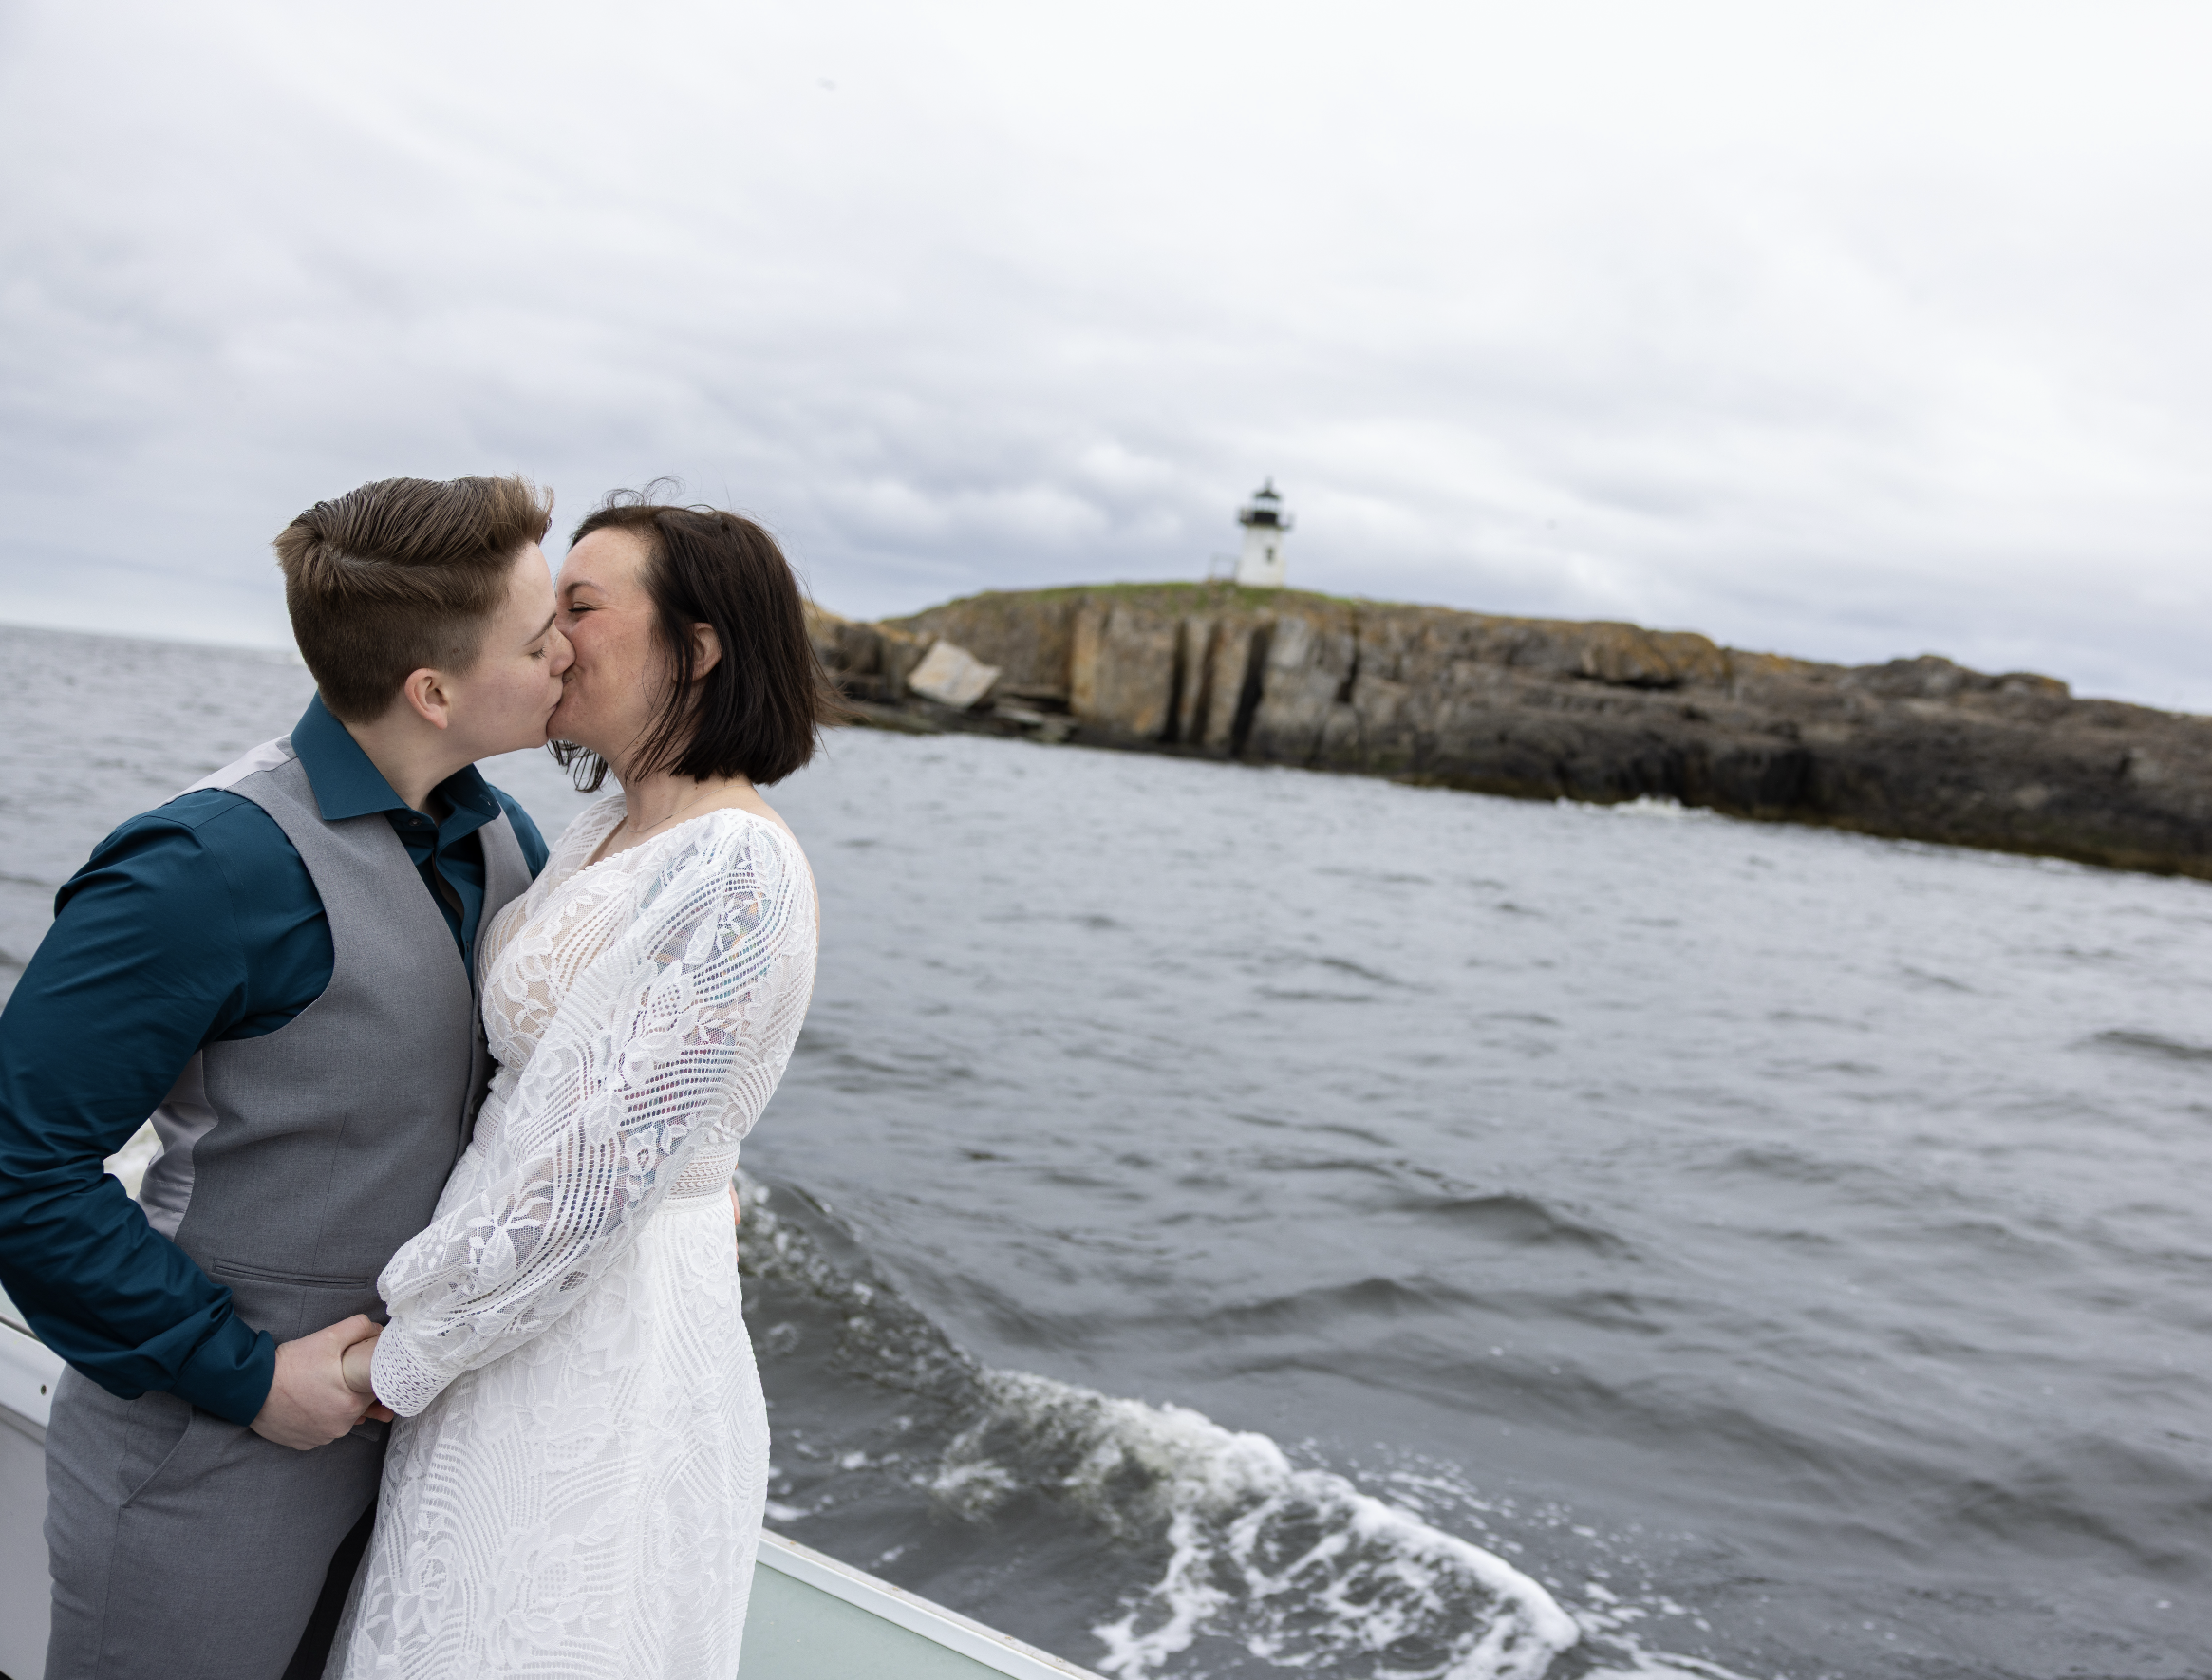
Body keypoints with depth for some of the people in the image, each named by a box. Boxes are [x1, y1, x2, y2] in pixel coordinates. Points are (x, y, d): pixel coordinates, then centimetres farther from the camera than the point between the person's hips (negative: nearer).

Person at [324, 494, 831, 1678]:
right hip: (513, 1313, 8)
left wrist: (405, 1353, -13)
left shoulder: (738, 868, -21)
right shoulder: (605, 833, 7)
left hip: (613, 1346, -8)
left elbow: (609, 1167, -23)